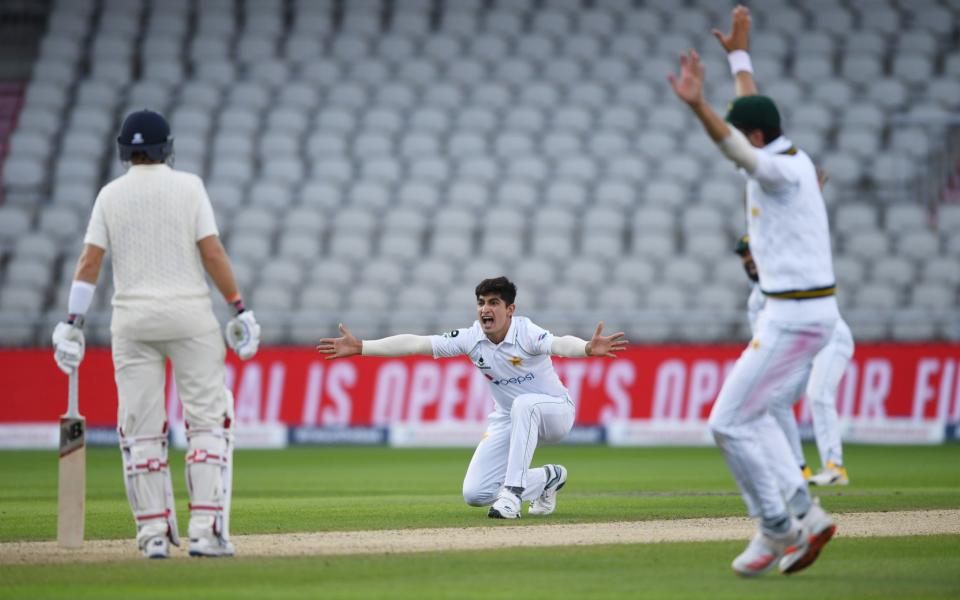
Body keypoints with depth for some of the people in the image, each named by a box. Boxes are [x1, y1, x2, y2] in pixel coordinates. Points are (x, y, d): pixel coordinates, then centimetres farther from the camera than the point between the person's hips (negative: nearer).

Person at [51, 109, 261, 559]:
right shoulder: (188, 186, -1)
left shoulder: (110, 195, 4)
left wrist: (73, 323, 2)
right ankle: (206, 530, -7)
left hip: (132, 320, 2)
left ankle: (154, 533, 4)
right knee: (208, 420, 2)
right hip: (189, 315, -2)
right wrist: (239, 308, -1)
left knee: (140, 429, 7)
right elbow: (212, 253, -7)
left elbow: (89, 261, 0)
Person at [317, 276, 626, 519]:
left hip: (554, 412, -6)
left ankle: (512, 492, -34)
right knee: (474, 494, -5)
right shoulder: (472, 339, -11)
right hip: (509, 420, 6)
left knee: (524, 404, -41)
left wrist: (588, 349, -71)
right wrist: (360, 348, -14)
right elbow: (415, 343, -11)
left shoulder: (526, 334, -27)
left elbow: (559, 344, -48)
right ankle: (547, 478, 18)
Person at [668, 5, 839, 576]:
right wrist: (740, 54, 43)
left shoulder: (780, 170, -17)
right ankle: (805, 514, 9)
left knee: (730, 421, -7)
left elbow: (734, 147, -38)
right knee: (751, 416, 18)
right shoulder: (792, 155, 11)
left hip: (796, 316, -11)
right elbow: (752, 113, 31)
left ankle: (778, 530, -1)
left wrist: (698, 105, -53)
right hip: (808, 312, 11)